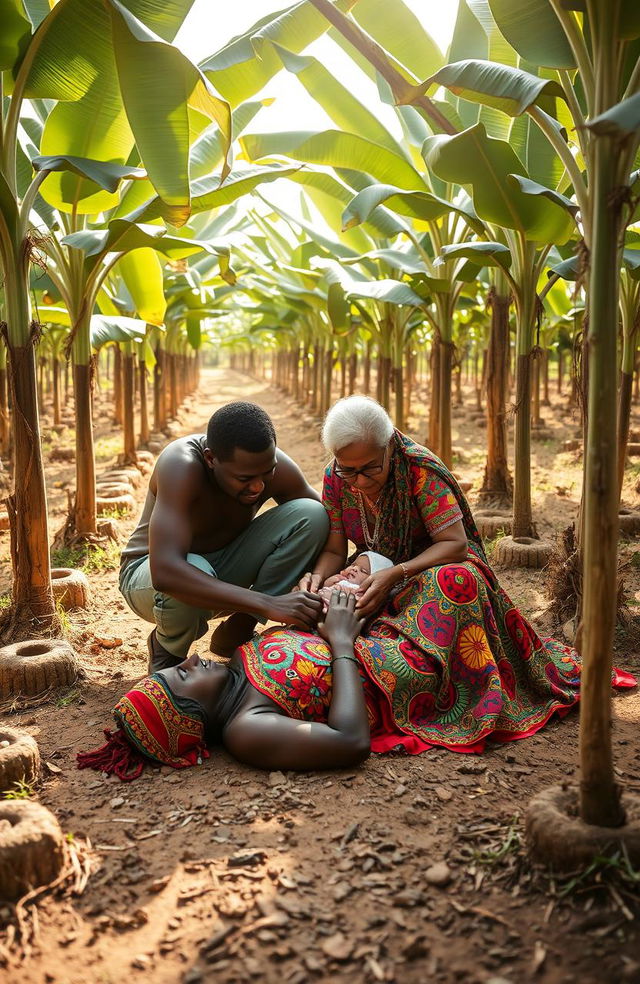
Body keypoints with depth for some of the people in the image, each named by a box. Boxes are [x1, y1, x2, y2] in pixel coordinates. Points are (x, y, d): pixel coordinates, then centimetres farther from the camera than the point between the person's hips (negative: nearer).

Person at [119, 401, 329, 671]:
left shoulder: (273, 465, -19)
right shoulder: (181, 465, -34)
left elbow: (328, 523, -6)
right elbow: (165, 572, -46)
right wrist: (268, 604, -49)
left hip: (222, 568, 4)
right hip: (148, 573, -4)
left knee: (309, 514, -18)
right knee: (193, 572, -41)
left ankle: (237, 630, -6)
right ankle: (166, 649, -5)